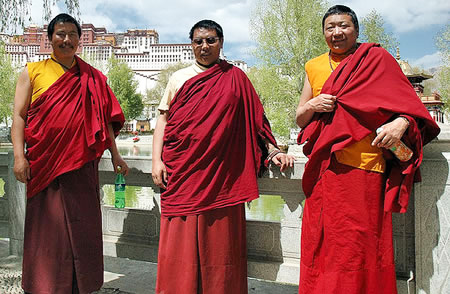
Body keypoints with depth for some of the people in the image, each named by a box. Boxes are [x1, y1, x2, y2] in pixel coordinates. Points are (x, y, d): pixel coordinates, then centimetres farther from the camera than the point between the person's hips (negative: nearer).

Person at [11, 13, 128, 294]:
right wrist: (19, 156, -9)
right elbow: (19, 116, 1)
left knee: (83, 225, 6)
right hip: (44, 163, -2)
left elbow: (102, 118, 13)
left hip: (82, 165, 2)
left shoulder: (91, 77, 12)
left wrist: (114, 154, 9)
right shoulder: (33, 72, 6)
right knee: (47, 226, 2)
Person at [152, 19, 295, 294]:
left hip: (221, 172, -1)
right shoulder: (179, 78, 13)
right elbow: (164, 118, 11)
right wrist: (157, 160, 1)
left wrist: (273, 151, -1)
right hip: (182, 172, 1)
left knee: (219, 244, 3)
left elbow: (255, 118, 9)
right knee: (180, 243, 2)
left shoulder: (235, 78, 9)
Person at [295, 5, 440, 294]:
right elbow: (299, 119, 18)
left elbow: (408, 102, 2)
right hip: (323, 168, 4)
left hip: (364, 166, -3)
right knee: (321, 242, 7)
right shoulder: (314, 67, 16)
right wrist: (312, 106, -3)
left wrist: (401, 123, -19)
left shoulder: (377, 58, 5)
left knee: (360, 244, -2)